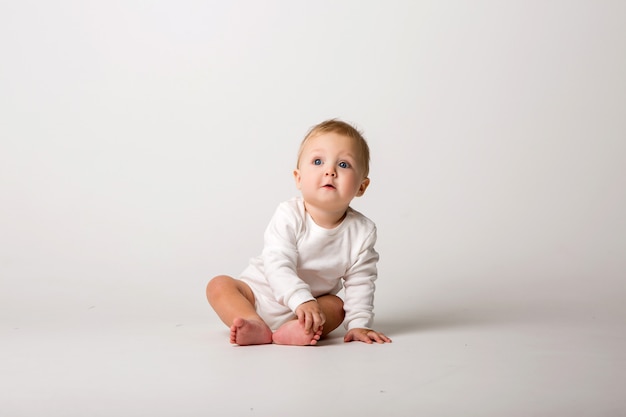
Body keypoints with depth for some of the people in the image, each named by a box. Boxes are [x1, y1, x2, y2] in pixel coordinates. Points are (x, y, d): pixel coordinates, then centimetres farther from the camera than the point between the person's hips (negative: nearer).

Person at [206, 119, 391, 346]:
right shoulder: (289, 216, -21)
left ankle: (294, 330, -44)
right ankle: (256, 326, -40)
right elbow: (277, 266, -29)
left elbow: (360, 283, -6)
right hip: (260, 294, -2)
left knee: (336, 305, -22)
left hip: (313, 305, 2)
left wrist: (359, 324, -17)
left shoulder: (363, 231, -11)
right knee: (219, 285, -20)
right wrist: (302, 300, -42)